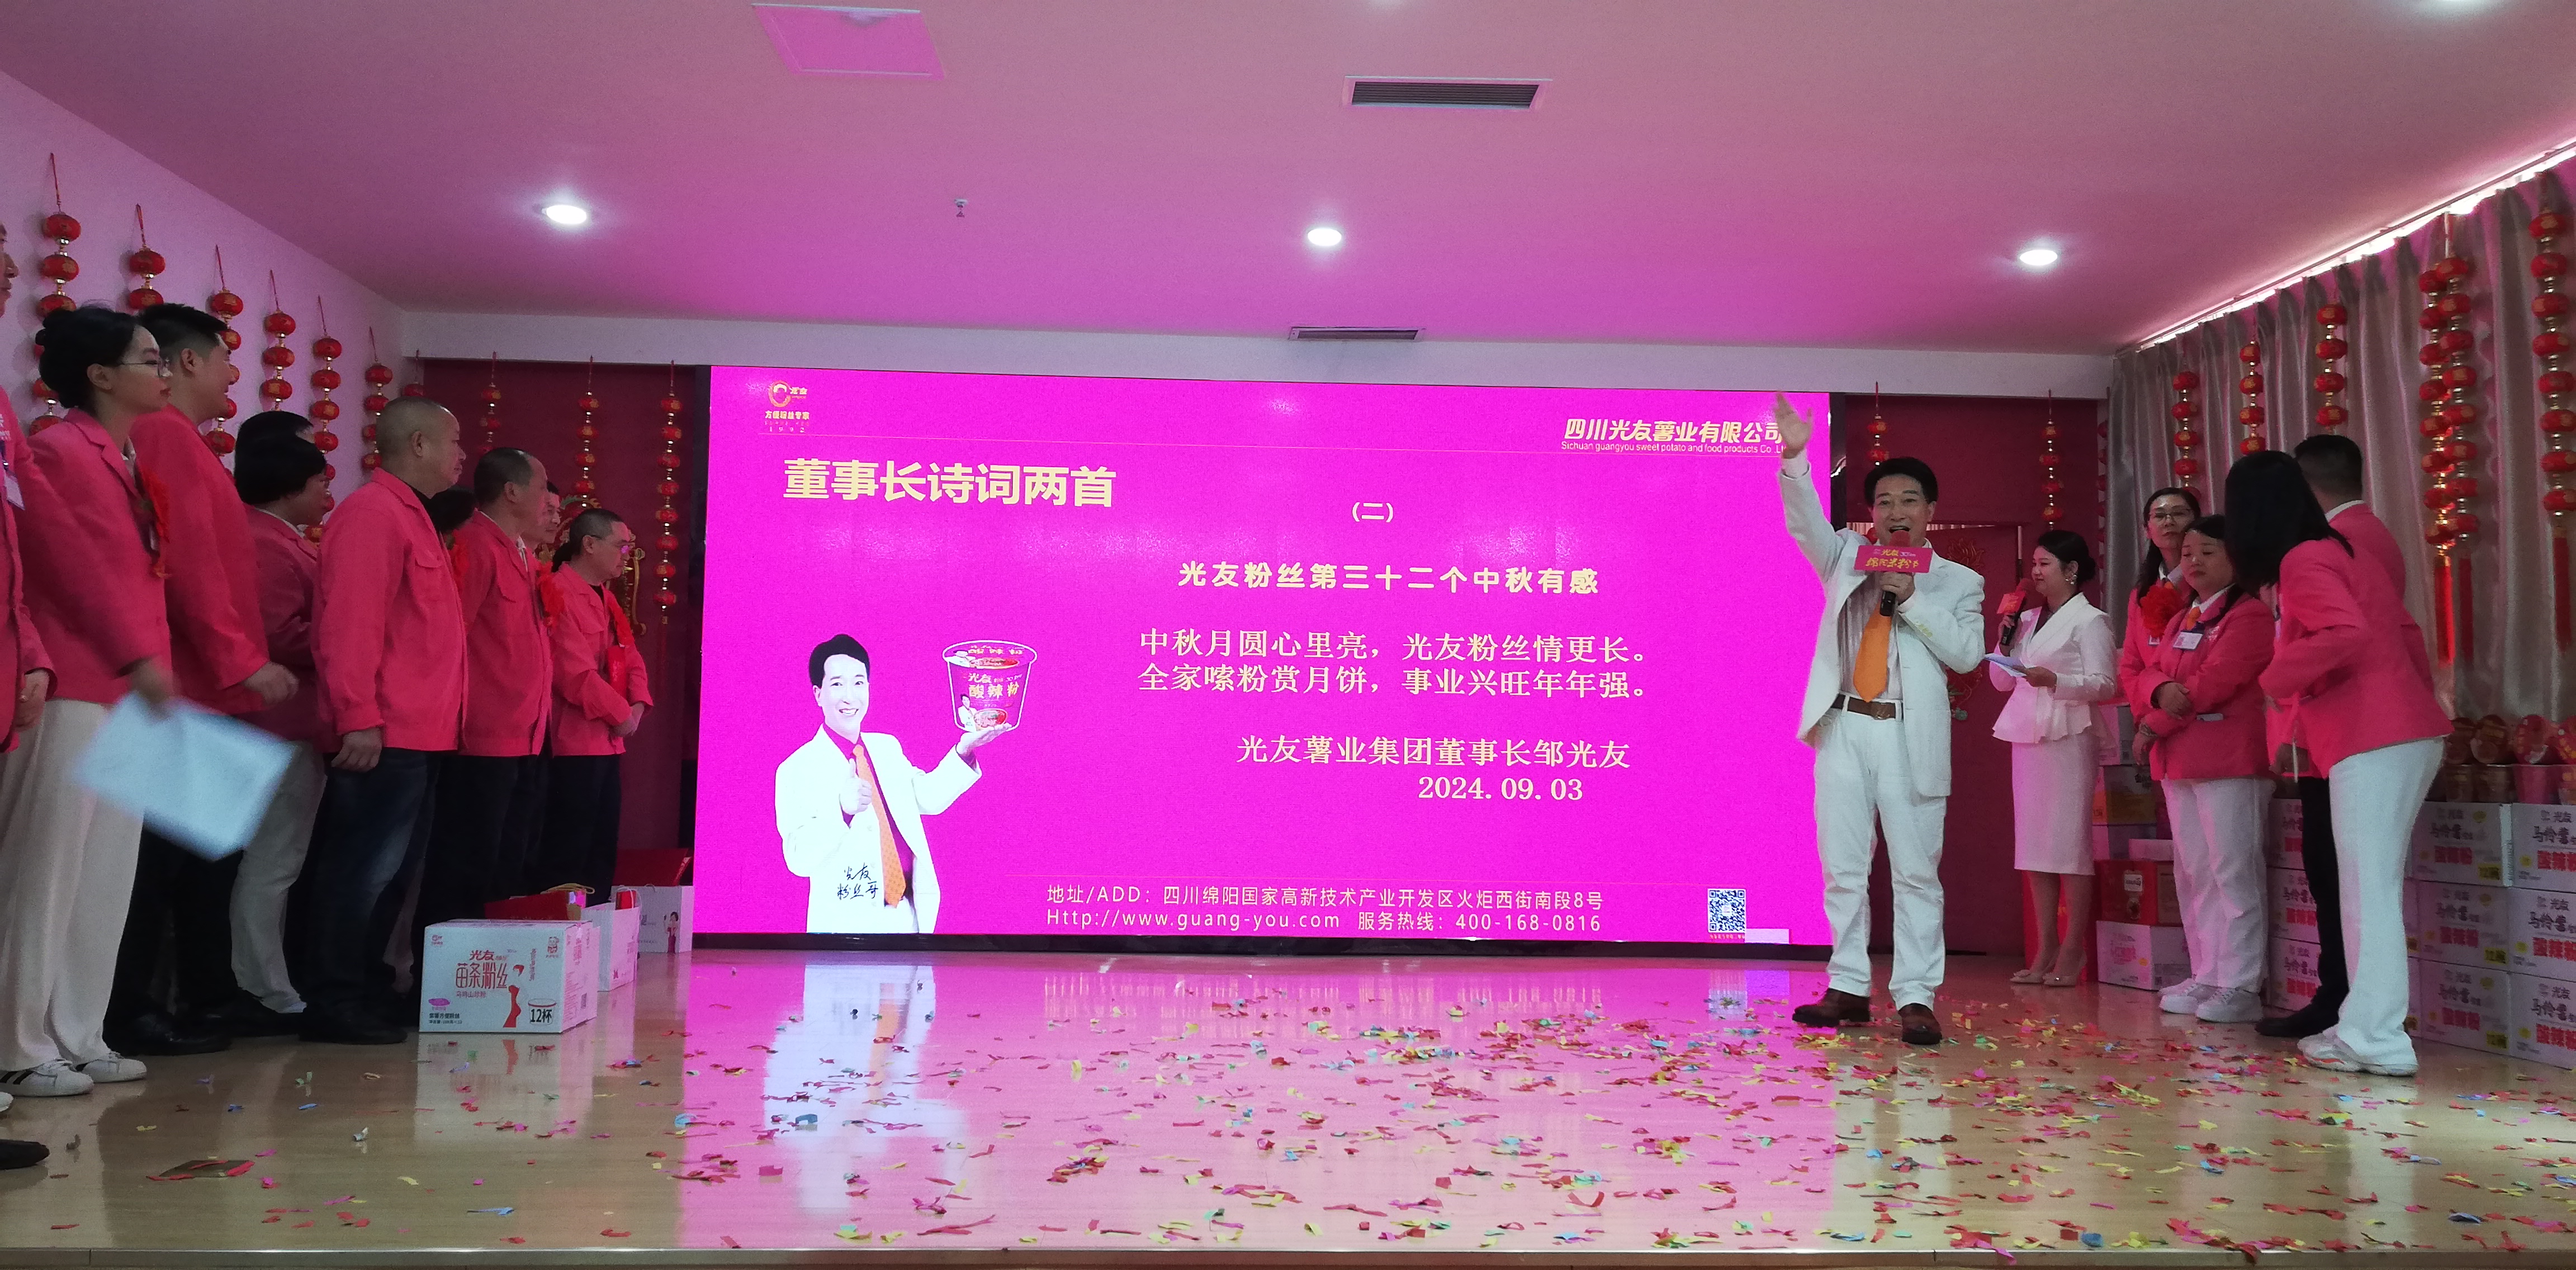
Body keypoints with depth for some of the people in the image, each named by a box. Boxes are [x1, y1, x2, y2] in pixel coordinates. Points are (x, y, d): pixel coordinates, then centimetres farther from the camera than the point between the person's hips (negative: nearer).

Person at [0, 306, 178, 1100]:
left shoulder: (129, 463, 18)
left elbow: (140, 576, 13)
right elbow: (76, 567, -14)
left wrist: (152, 665, 7)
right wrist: (138, 658, -18)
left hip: (128, 694, 8)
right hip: (72, 693, -8)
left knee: (105, 878, 11)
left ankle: (76, 1038, 18)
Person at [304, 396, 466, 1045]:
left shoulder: (410, 517, 20)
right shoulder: (372, 514, -11)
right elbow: (350, 621, -19)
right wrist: (359, 717, -23)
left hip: (417, 733, 10)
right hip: (383, 736, -10)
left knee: (389, 867, 15)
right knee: (365, 867, -5)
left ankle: (369, 989, 24)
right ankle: (333, 1002, 2)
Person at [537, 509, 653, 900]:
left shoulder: (606, 598, 17)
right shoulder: (559, 593, -14)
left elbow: (630, 658, 19)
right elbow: (574, 673, -22)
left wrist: (638, 705, 0)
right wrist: (620, 714, -13)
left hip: (607, 744, 10)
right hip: (573, 747, -10)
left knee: (601, 857, 13)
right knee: (567, 860, -5)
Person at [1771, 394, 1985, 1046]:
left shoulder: (1958, 581, 9)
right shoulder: (1846, 557, 12)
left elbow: (1967, 653, -4)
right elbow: (1806, 522, -6)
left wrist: (1911, 598, -11)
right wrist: (1795, 456, -22)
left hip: (1909, 735, -2)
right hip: (1843, 726, 2)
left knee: (1916, 869, -2)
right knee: (1843, 867, 5)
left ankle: (1915, 998, 2)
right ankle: (1849, 989, 13)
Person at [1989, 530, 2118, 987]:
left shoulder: (2088, 620, -3)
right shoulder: (2028, 619, 17)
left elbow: (2105, 684, -10)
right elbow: (2001, 680, 15)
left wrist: (2055, 680, -24)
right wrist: (2008, 628, 5)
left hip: (2068, 738, -7)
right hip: (2026, 735, 7)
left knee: (2069, 842, -5)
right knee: (2033, 843, 6)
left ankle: (2073, 951, 0)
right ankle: (2045, 950, 11)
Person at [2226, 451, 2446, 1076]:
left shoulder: (2301, 563, -9)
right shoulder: (2340, 552, 18)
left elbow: (2347, 634, -23)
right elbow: (2405, 634, 20)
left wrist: (2277, 677, -11)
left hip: (2373, 741, -9)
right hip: (2406, 732, 9)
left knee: (2368, 886, -9)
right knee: (2372, 884, 10)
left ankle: (2378, 1038, -9)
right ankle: (2366, 1024, 14)